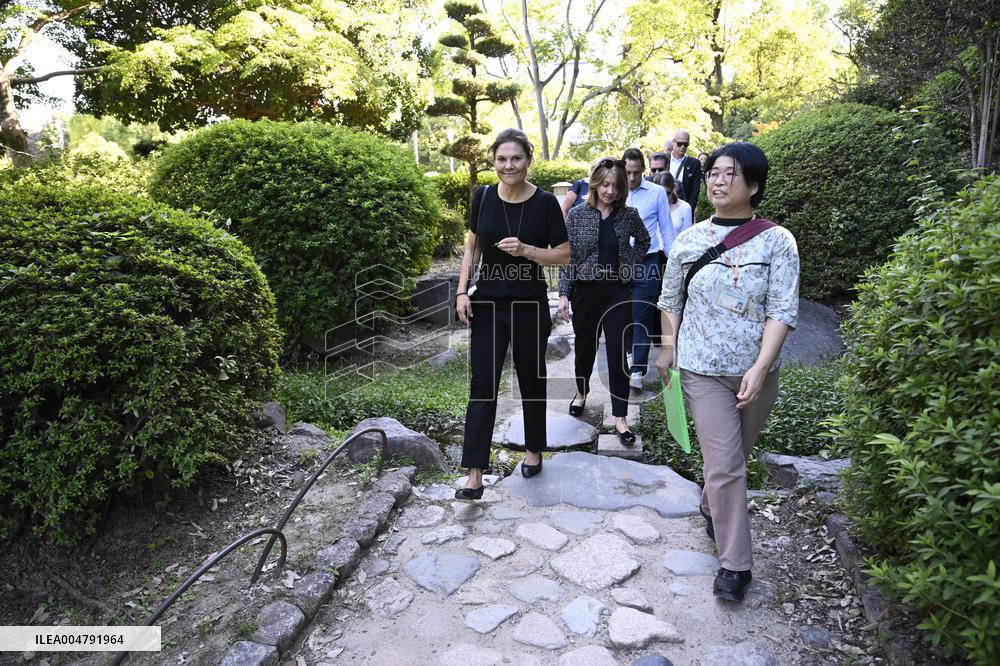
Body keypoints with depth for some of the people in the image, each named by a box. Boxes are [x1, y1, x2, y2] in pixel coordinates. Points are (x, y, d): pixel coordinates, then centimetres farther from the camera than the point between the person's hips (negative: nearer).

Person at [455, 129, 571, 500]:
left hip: (530, 308, -1)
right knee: (482, 385, -3)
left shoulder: (545, 202, -8)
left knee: (531, 381, 14)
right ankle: (475, 476, 1)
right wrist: (462, 292, 1)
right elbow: (473, 246, 10)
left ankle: (534, 450, 37)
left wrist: (525, 250, -20)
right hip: (488, 305, 2)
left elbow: (564, 255, -4)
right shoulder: (483, 197, 0)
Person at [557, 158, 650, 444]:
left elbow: (643, 241, 19)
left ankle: (620, 417, 7)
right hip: (586, 290, 0)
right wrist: (563, 294, -8)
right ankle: (582, 392, 42)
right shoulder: (578, 214, -4)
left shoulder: (629, 215, 0)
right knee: (585, 346, 15)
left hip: (618, 292, 0)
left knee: (618, 353, -1)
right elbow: (567, 256, -3)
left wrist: (629, 263, 3)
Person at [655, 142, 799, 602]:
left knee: (733, 458, 18)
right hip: (703, 372, 0)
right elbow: (670, 300, 12)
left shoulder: (777, 242, -6)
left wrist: (760, 368, -20)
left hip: (757, 374, 1)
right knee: (725, 466, -4)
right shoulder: (689, 241, 0)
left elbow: (782, 310, -11)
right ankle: (735, 564, 9)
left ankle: (711, 508, 48)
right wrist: (668, 348, 9)